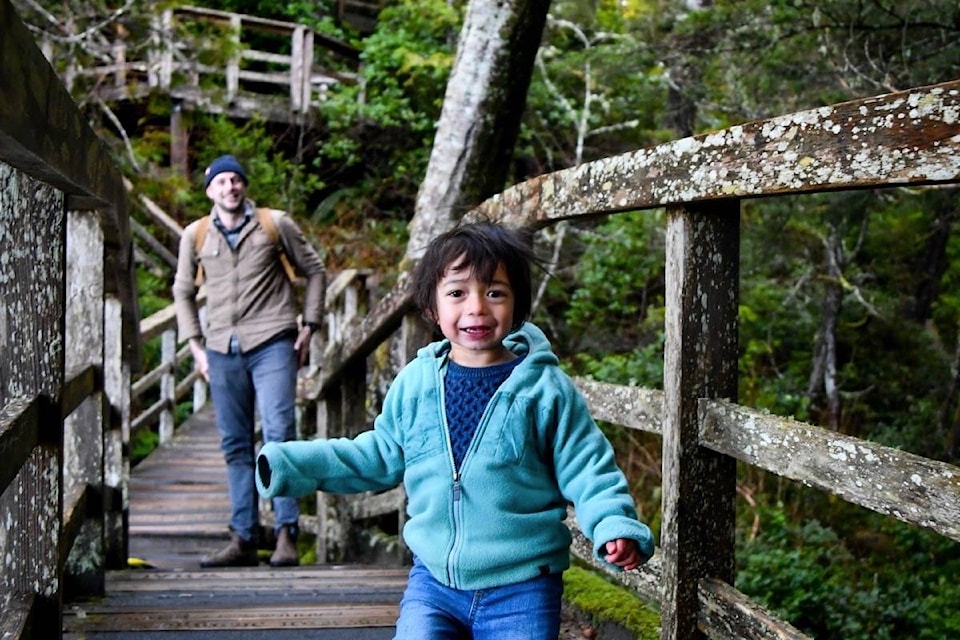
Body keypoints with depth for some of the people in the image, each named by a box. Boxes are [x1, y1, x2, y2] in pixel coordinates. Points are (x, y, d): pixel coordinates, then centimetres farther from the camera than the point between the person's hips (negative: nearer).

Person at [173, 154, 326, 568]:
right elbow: (183, 292, 20)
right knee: (235, 445, 6)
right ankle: (243, 539, 12)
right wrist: (195, 346, 10)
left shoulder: (275, 225, 4)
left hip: (272, 343, -3)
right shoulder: (195, 235, 10)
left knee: (279, 434, -13)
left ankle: (286, 534, -12)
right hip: (223, 349, 3)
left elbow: (314, 271, 11)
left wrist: (309, 325, 3)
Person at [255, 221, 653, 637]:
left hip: (521, 590, -2)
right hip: (433, 580, 3)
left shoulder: (546, 389, -7)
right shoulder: (414, 383, 2)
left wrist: (614, 525, -23)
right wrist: (294, 463, 11)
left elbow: (586, 470, -5)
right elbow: (378, 457, 16)